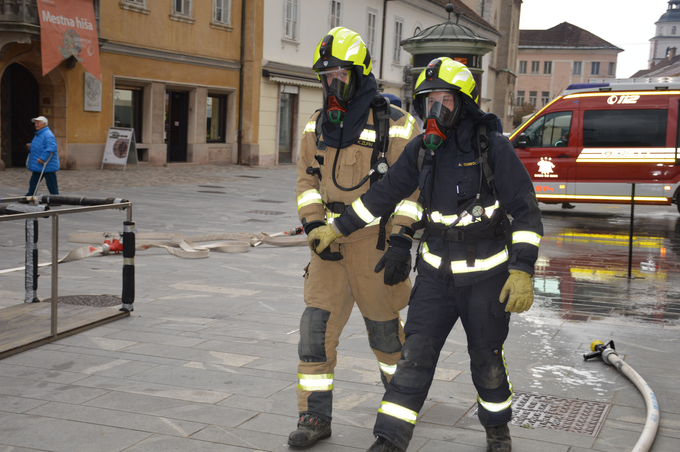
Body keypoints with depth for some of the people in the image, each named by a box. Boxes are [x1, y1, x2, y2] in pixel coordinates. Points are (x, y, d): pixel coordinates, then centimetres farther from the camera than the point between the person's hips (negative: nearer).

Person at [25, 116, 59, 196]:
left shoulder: (48, 135, -15)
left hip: (47, 166, -10)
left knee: (52, 187, -3)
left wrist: (43, 158, -30)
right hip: (38, 167, 10)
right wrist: (30, 146, 8)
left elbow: (51, 149, -27)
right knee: (32, 185, 14)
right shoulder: (38, 135, 18)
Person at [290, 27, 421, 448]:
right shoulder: (318, 127, 7)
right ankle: (316, 417, 6)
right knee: (317, 326, -3)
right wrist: (315, 229, -6)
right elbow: (308, 183, 10)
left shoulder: (395, 126, -8)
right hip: (330, 244, 4)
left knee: (384, 328, 11)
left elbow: (413, 189, -9)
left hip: (376, 243, -4)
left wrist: (402, 244, -16)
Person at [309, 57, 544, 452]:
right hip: (436, 273, 4)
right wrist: (336, 229, 12)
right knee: (415, 353, -3)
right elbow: (383, 194, 11)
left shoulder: (494, 148, -14)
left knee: (486, 359, 10)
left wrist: (522, 272, -21)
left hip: (487, 277, -3)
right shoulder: (421, 150, 1)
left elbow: (526, 212, -13)